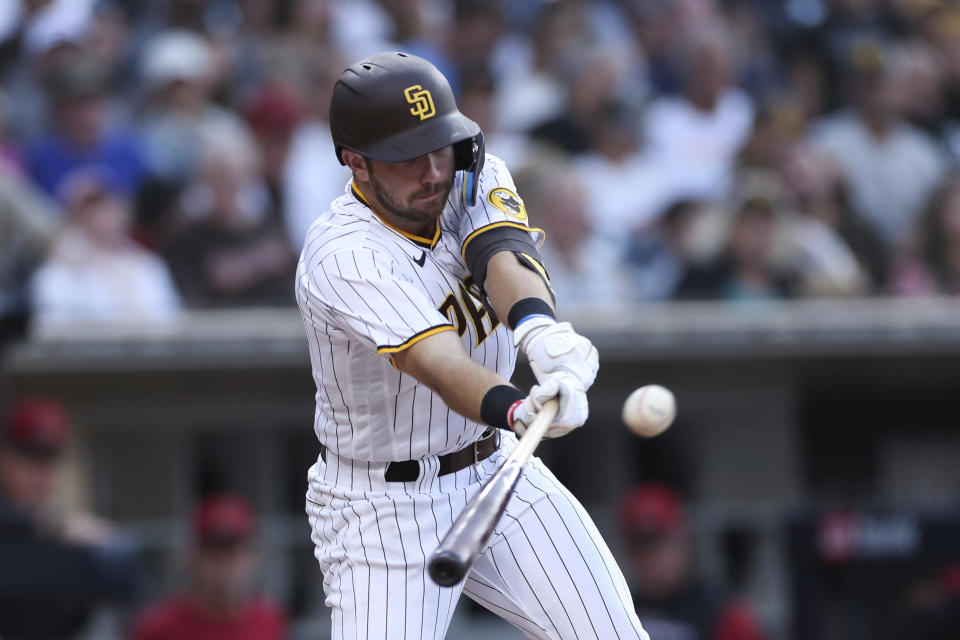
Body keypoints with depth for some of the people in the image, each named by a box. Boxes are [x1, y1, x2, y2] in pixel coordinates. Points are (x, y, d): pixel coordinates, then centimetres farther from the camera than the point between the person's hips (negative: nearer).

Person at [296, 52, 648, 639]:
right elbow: (436, 360, -41)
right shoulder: (342, 258, -26)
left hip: (498, 470, 6)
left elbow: (502, 255, -28)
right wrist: (519, 409, -62)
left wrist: (538, 328, -51)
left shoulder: (474, 180, -6)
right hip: (384, 508, -5)